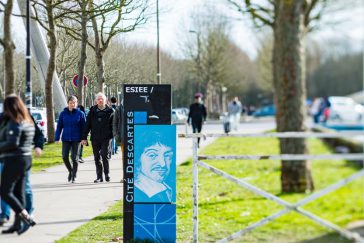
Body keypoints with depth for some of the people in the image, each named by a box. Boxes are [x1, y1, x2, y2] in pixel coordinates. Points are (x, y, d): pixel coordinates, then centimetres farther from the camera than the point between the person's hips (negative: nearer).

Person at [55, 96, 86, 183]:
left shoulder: (80, 113, -1)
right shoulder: (63, 113, 2)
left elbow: (83, 127, 0)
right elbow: (59, 126, 5)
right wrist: (57, 138, -1)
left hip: (76, 139, -1)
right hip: (65, 139, 1)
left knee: (74, 158, 0)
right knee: (65, 157, -4)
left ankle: (74, 176, 13)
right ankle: (70, 171, 21)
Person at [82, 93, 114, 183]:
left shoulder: (110, 111, 2)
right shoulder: (92, 111, 7)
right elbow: (87, 125, 8)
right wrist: (84, 137, 4)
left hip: (106, 138, -3)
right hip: (95, 139, 3)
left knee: (105, 155, -10)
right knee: (97, 157, 6)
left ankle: (107, 174, 8)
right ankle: (99, 176, 13)